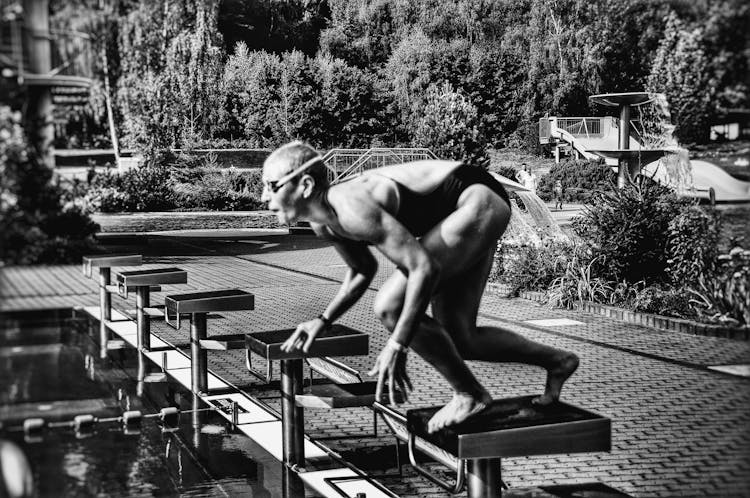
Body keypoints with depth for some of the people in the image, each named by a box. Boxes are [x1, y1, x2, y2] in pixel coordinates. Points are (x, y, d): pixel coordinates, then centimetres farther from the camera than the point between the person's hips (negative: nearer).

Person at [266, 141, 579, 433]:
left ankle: (469, 394, -2)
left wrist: (397, 346, -28)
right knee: (458, 340, 10)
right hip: (465, 218, 10)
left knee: (390, 307, -18)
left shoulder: (352, 209, -30)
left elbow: (424, 269, -30)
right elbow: (363, 271, 19)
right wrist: (323, 321, 9)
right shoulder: (324, 222, 0)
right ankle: (556, 361, 29)